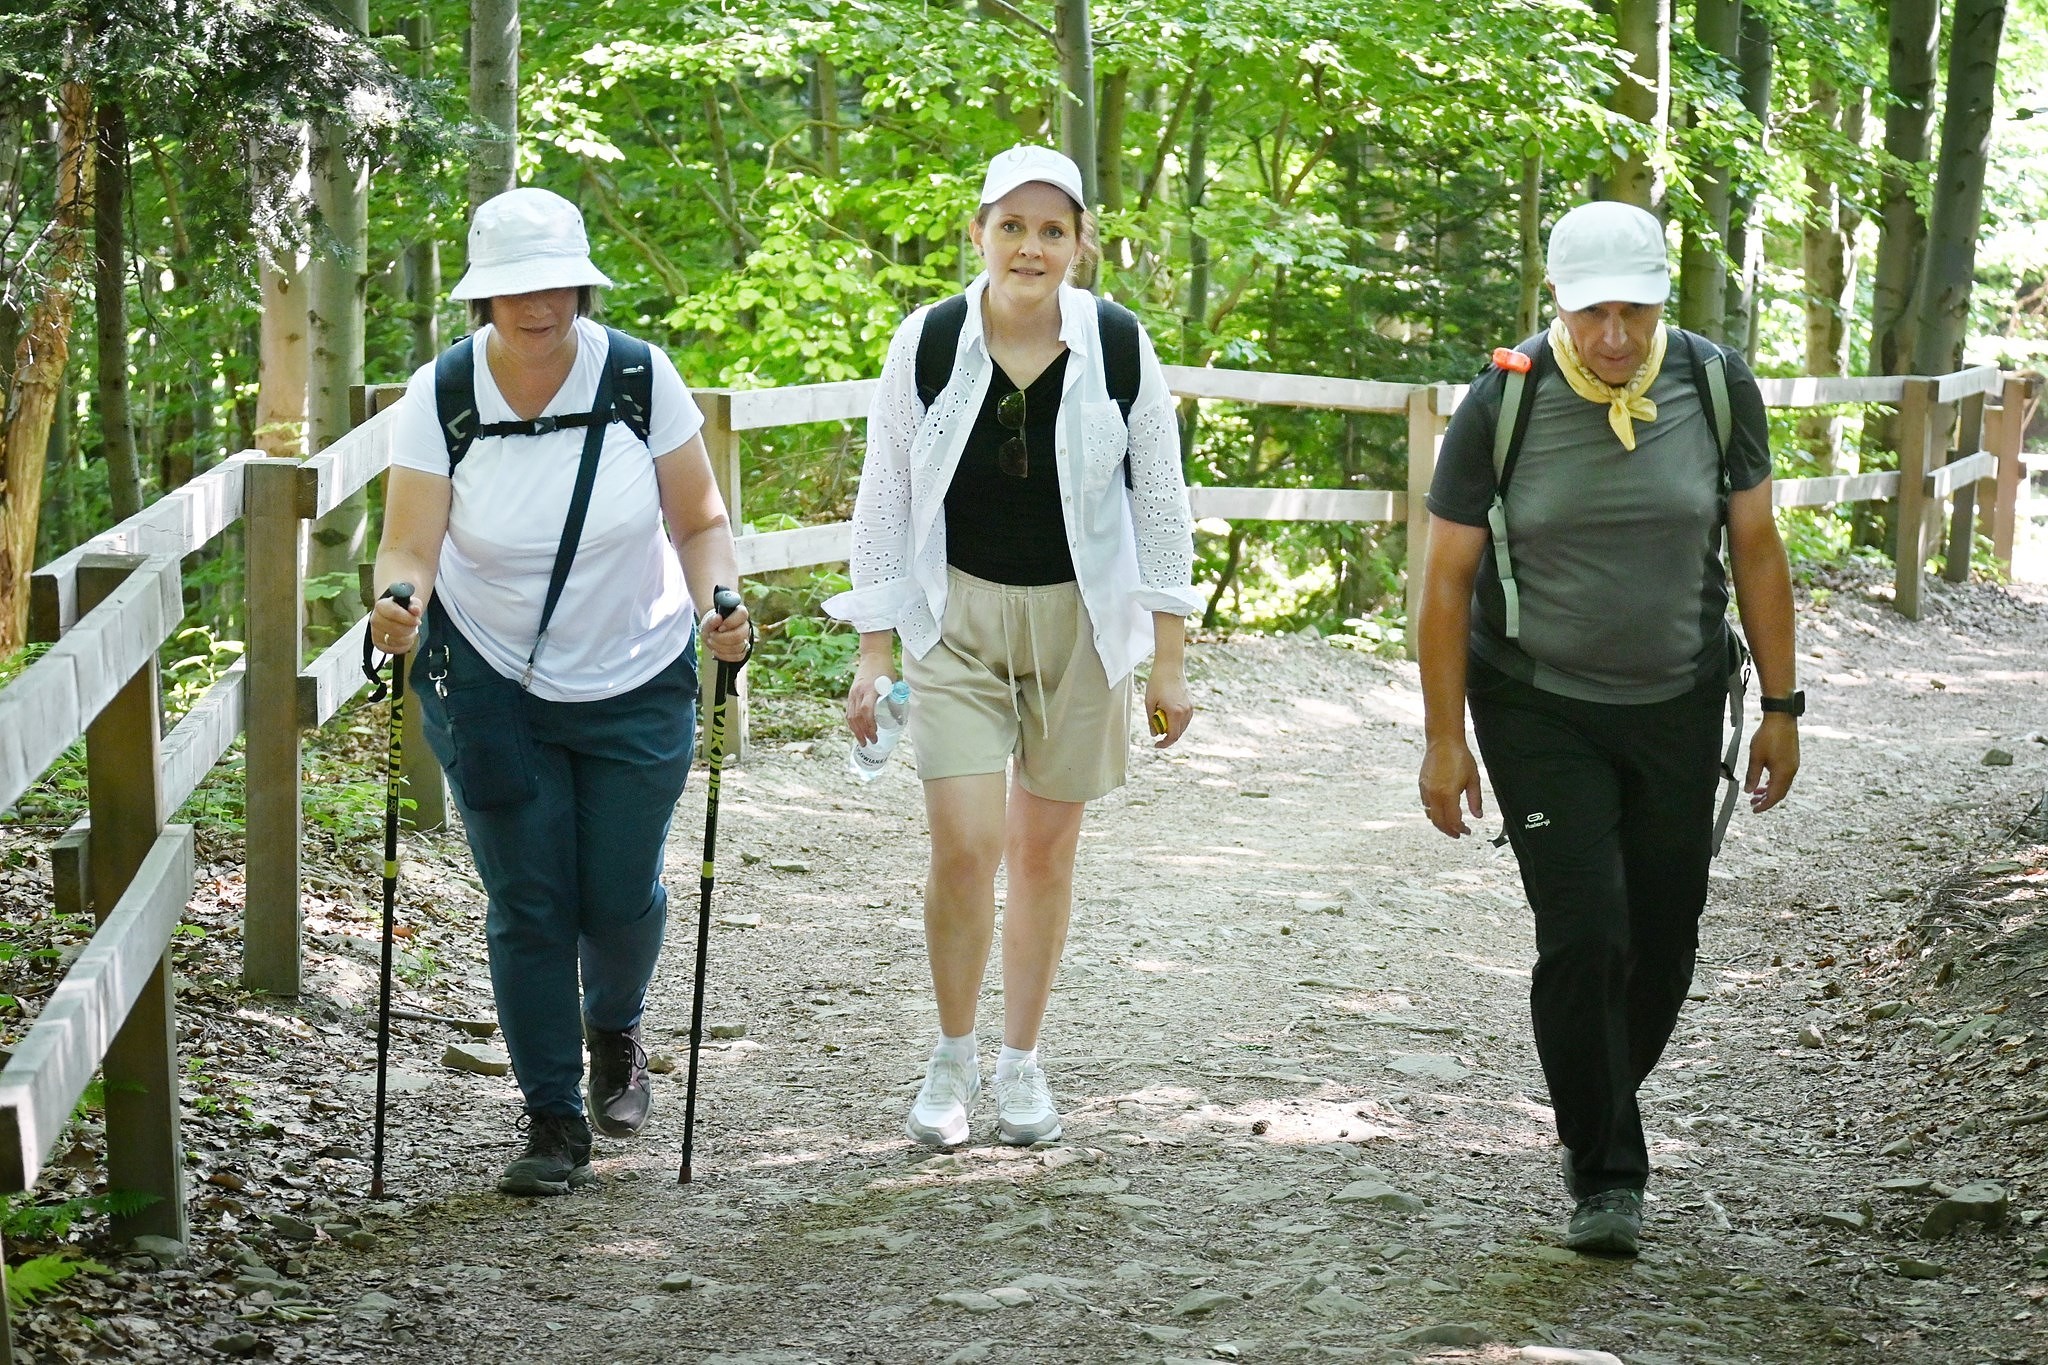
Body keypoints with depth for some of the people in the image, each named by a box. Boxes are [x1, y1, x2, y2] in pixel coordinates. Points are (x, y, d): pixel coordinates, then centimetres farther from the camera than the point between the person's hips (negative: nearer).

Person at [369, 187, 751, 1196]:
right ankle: (552, 1121, 14)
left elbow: (699, 521, -3)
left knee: (621, 895, 4)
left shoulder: (639, 377, -12)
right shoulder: (440, 396, -13)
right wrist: (398, 604, -38)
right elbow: (410, 549, -16)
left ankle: (614, 1035, 38)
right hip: (491, 686, 0)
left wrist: (717, 602, -21)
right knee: (527, 906, -1)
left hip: (637, 685, 0)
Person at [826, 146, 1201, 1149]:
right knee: (964, 846, -9)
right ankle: (951, 1058, 12)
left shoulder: (1118, 345, -9)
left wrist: (1167, 661, 0)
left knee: (1045, 848, 8)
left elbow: (1159, 505, 0)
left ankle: (1021, 1063, 24)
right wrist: (872, 659, -3)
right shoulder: (928, 343, -9)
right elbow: (885, 504, -1)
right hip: (956, 615, -1)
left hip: (1078, 618, 1)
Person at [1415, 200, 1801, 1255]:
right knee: (1585, 938, -12)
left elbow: (1756, 549, 4)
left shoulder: (1716, 387, -6)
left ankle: (1598, 1109, 34)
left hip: (1678, 707, 3)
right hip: (1539, 711, -3)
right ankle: (1602, 1171, 2)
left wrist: (1780, 707, 4)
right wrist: (1445, 739, -7)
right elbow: (1447, 579, -6)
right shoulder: (1502, 405, -12)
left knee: (1662, 947, 7)